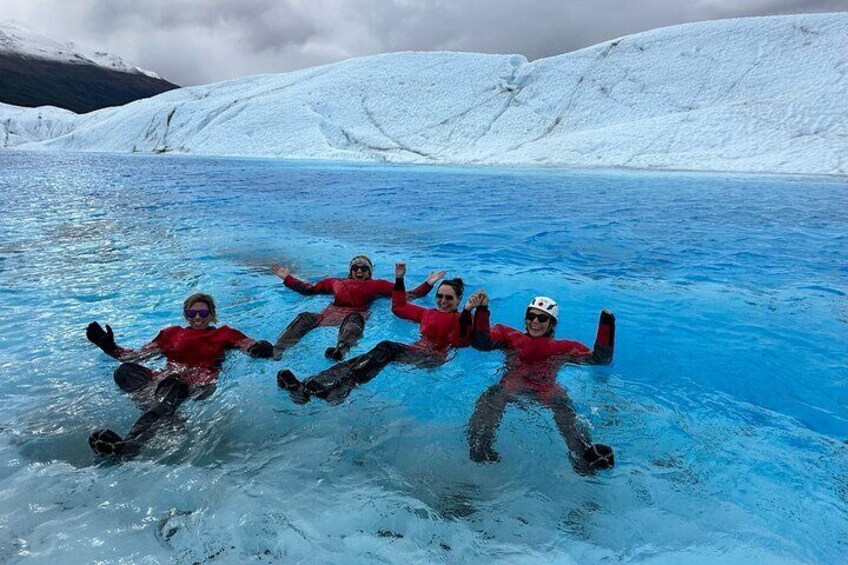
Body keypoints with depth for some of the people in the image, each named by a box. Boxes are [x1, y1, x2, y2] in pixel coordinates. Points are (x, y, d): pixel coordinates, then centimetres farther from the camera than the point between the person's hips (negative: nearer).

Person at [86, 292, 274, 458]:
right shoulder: (172, 333, 29)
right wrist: (109, 347, 15)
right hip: (168, 380, 4)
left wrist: (262, 349, -16)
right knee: (124, 371, -24)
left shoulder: (224, 334, 21)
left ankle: (128, 445, -53)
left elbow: (254, 347, 8)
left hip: (199, 385, -4)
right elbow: (137, 356, 28)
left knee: (172, 387, -39)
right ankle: (169, 417, -39)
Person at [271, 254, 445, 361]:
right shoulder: (336, 282, 36)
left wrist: (428, 283, 13)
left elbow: (410, 296, 23)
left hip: (355, 315, -2)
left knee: (353, 321, -40)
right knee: (305, 317, -29)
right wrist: (287, 278, 34)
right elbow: (308, 289, 37)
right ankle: (276, 350, -48)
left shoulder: (378, 285, 29)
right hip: (331, 313, 2)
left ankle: (340, 350, -70)